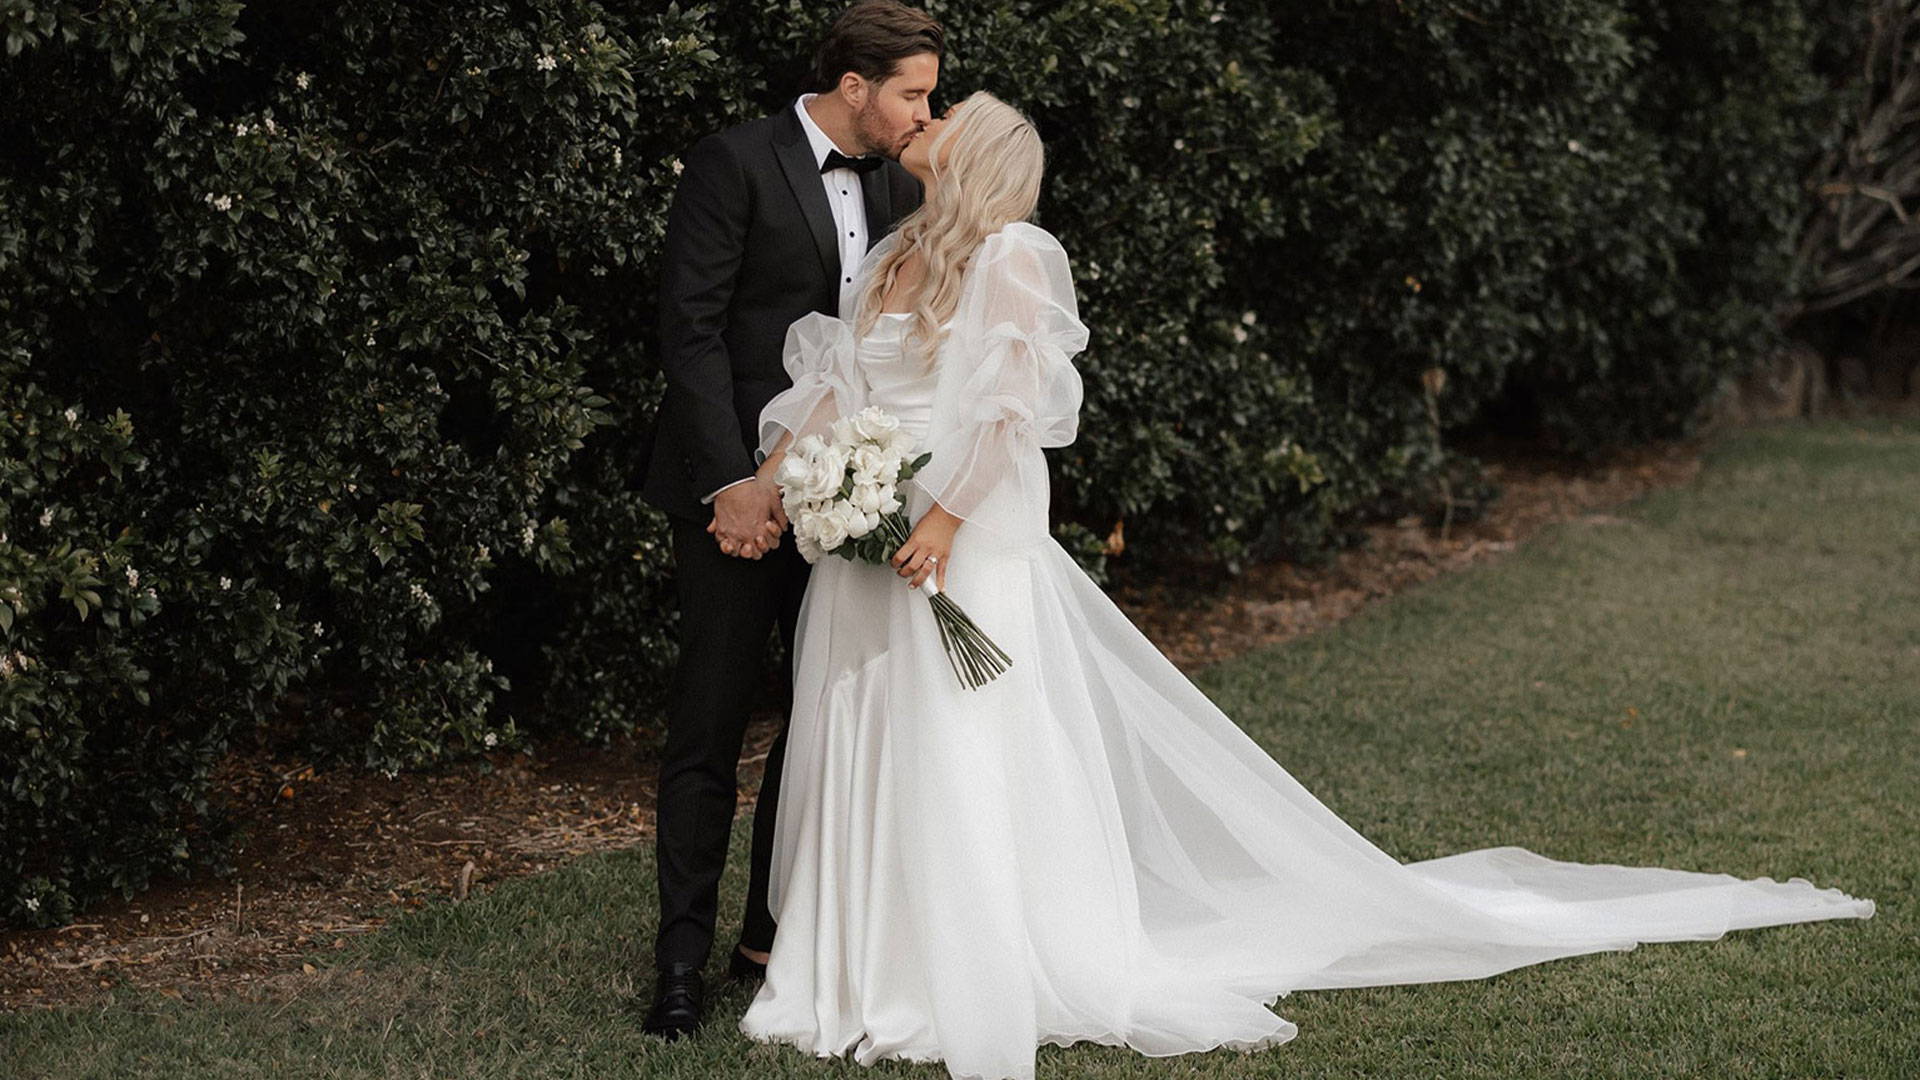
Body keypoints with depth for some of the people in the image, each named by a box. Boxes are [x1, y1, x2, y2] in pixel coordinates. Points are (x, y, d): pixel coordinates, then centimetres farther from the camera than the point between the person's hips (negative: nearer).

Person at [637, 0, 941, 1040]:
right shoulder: (735, 164, -10)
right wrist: (730, 481, -19)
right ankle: (683, 954, 8)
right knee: (711, 720, 0)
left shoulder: (900, 186, 10)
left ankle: (776, 935, 20)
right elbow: (690, 329, -13)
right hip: (737, 481, -6)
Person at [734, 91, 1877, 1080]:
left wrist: (946, 513, -21)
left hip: (969, 550, -8)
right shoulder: (890, 260, 15)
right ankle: (872, 973, 15)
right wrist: (773, 479, -3)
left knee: (971, 768, -6)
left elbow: (1018, 406, -14)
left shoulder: (1007, 257, -6)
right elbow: (829, 396, 12)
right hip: (864, 552, 8)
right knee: (863, 763, 8)